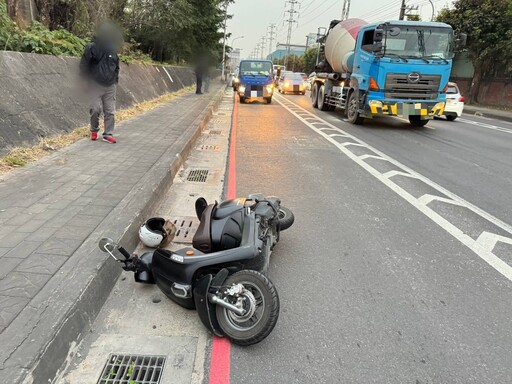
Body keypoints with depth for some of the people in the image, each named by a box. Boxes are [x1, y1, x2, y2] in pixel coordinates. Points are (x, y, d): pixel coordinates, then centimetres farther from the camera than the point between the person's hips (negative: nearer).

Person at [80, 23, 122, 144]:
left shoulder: (113, 50, 10)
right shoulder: (91, 48, -6)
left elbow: (116, 66, 22)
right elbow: (83, 66, -4)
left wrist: (115, 79, 13)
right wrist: (89, 80, -5)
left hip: (110, 86, 4)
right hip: (95, 85, -4)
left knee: (110, 111, 1)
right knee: (96, 109, -7)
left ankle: (108, 134, 8)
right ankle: (94, 130, 17)